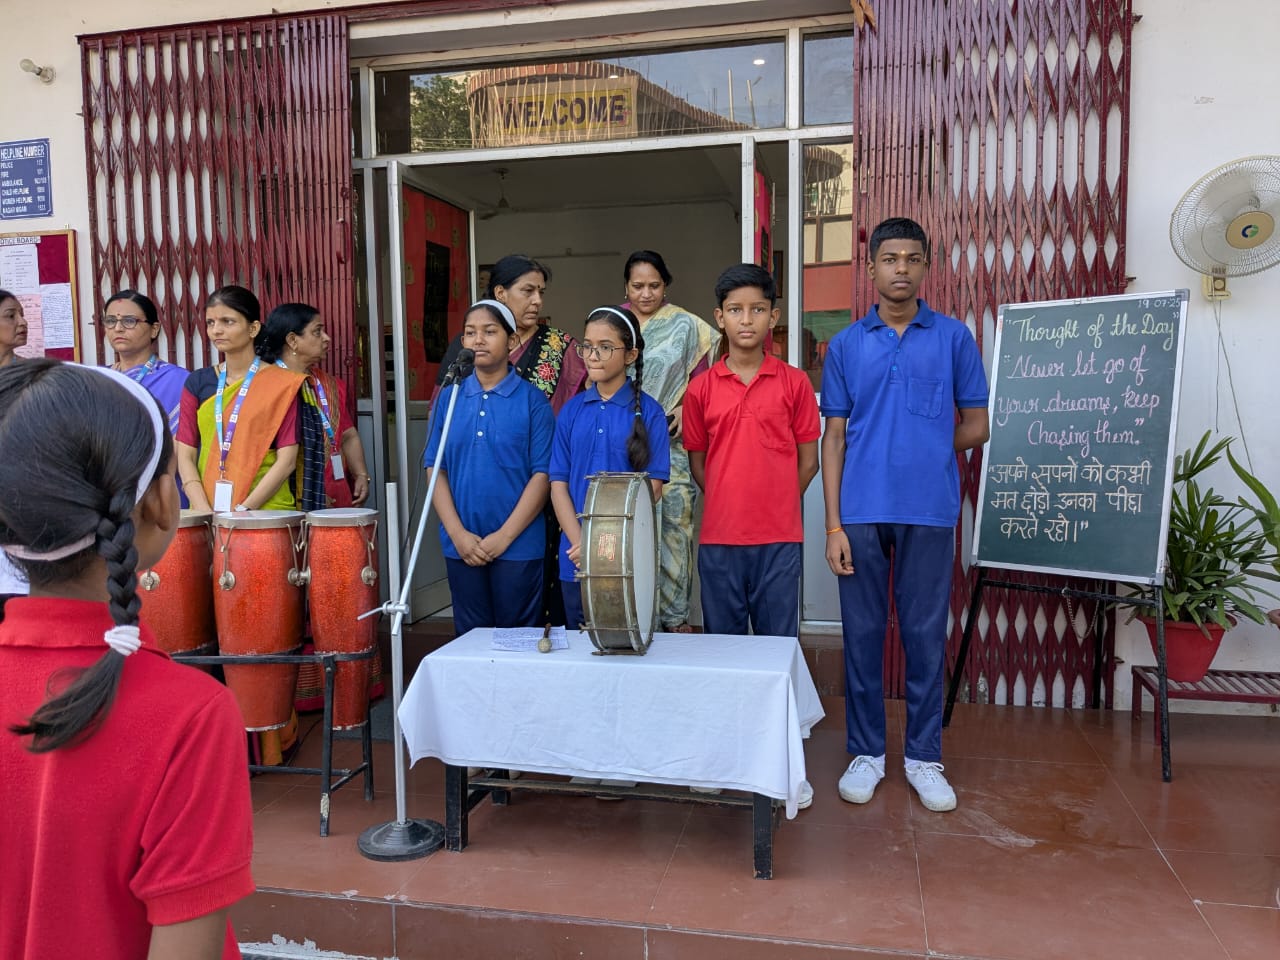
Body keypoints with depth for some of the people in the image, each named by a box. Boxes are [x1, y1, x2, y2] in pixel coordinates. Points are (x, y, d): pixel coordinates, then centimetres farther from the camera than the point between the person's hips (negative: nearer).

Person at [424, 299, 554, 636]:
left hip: (518, 546, -3)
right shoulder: (449, 398, 5)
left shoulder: (532, 400, -4)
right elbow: (435, 469, 4)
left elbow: (543, 475, -7)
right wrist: (458, 534, -7)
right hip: (461, 546, 3)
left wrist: (504, 536, -13)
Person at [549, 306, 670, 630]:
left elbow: (652, 487, -8)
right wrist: (580, 543, -10)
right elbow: (559, 484, 3)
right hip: (575, 558, 3)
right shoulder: (572, 410, 6)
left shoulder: (647, 411, -4)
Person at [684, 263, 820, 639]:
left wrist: (774, 506, 2)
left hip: (779, 539, -1)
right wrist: (728, 506, 4)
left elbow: (808, 461, 4)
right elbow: (697, 464, 9)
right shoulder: (701, 389, 3)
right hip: (719, 538, 1)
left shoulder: (795, 383, 0)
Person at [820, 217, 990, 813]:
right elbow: (834, 437, 4)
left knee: (925, 635, 6)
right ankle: (866, 752, 21)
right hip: (862, 512, 1)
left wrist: (922, 452, 3)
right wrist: (833, 524, -2)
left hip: (929, 511, -1)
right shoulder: (845, 345, 7)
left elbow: (976, 427, 8)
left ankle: (924, 757, 21)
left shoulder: (954, 338, 5)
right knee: (862, 634, 7)